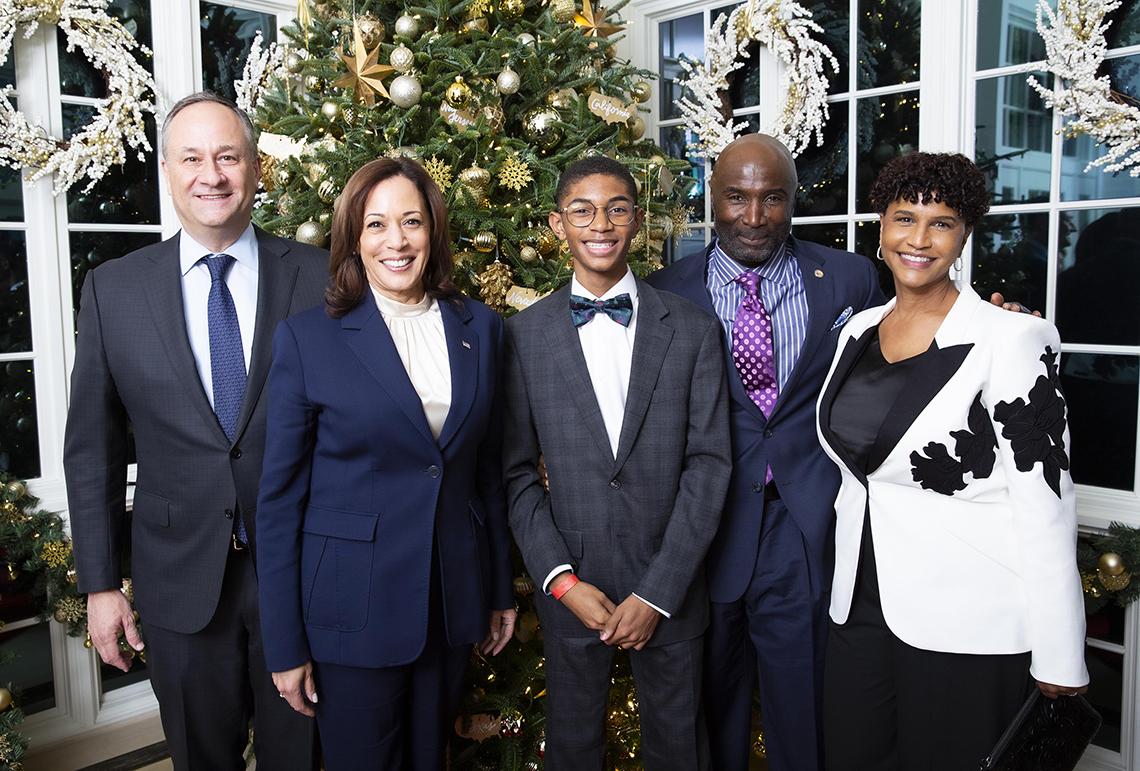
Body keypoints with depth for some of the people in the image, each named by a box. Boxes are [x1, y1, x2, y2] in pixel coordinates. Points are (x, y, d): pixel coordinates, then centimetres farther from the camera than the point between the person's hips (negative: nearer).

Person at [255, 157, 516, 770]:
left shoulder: (479, 328, 2)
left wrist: (500, 590, 11)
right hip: (353, 608, -3)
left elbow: (488, 469, 8)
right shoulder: (307, 338, -8)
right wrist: (284, 644, -6)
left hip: (452, 600, 4)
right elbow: (280, 496, -6)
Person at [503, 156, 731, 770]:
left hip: (669, 588, 0)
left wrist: (658, 593, -11)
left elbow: (708, 462, -6)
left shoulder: (692, 330, -3)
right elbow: (517, 471, -1)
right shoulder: (525, 335, -2)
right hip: (570, 586, 0)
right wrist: (561, 579, -9)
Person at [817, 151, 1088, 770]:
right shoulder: (857, 331, 6)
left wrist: (1059, 660, -13)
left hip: (966, 626, -6)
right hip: (859, 605, 6)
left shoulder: (1010, 338, -13)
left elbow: (1044, 503, -14)